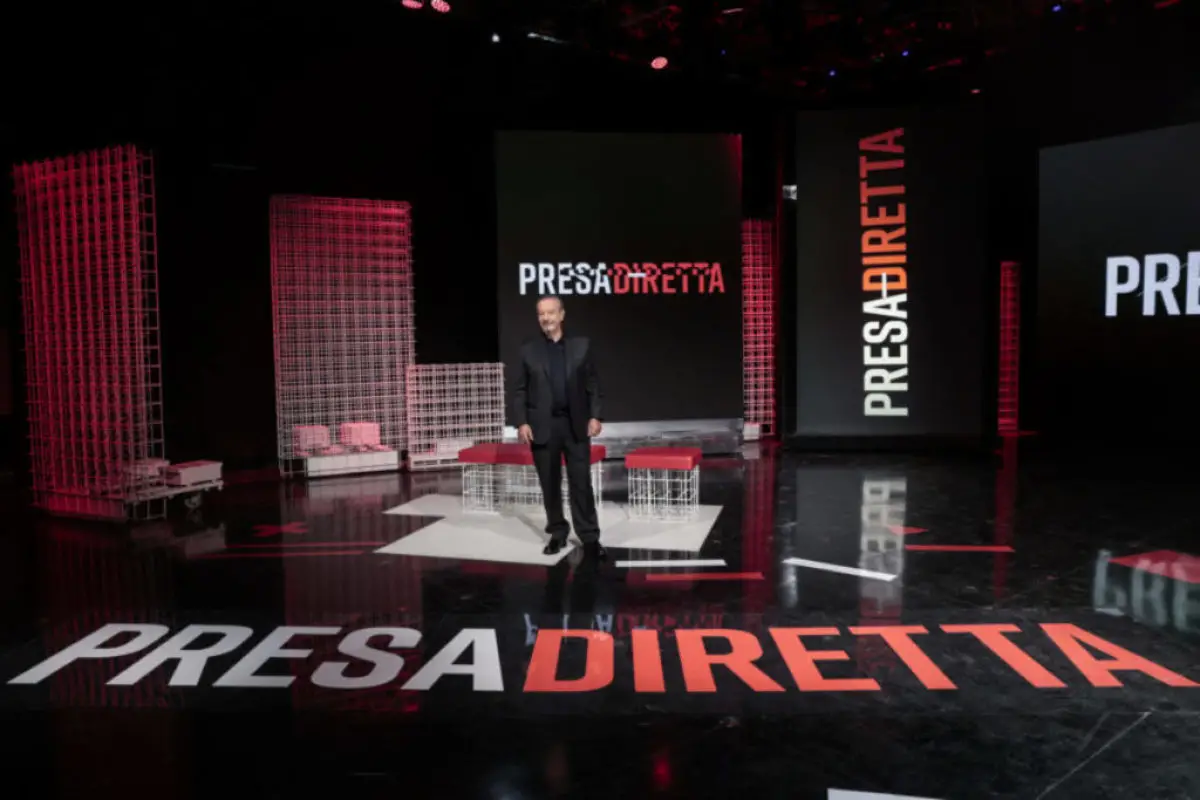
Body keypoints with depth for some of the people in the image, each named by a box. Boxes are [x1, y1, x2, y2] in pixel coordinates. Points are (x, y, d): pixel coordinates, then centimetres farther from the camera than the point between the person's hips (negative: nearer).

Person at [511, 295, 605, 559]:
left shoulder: (582, 346, 5)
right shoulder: (528, 350, 4)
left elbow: (593, 385, 4)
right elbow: (520, 391, 3)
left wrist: (595, 416, -6)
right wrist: (521, 422, -7)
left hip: (576, 424, 0)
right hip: (542, 426, 1)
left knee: (581, 483, 1)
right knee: (550, 484, 8)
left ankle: (589, 537, 9)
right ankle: (557, 532, 22)